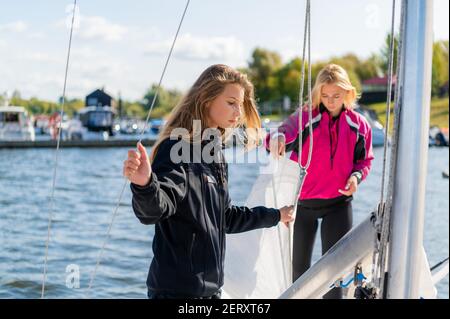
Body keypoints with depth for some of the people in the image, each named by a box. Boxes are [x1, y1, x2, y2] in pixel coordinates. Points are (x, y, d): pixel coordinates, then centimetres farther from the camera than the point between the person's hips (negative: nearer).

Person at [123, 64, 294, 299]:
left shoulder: (216, 154, 11)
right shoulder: (178, 148, -14)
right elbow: (155, 208, -29)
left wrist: (275, 216, 32)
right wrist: (144, 184, -51)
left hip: (210, 286, 9)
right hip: (176, 289, -8)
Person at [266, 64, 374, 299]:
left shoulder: (359, 125, -1)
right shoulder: (306, 117, -8)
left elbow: (365, 160, 12)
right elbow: (286, 132, -28)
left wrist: (356, 176, -10)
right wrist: (276, 137, -52)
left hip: (338, 204, 0)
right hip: (303, 202, 0)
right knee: (299, 266, 14)